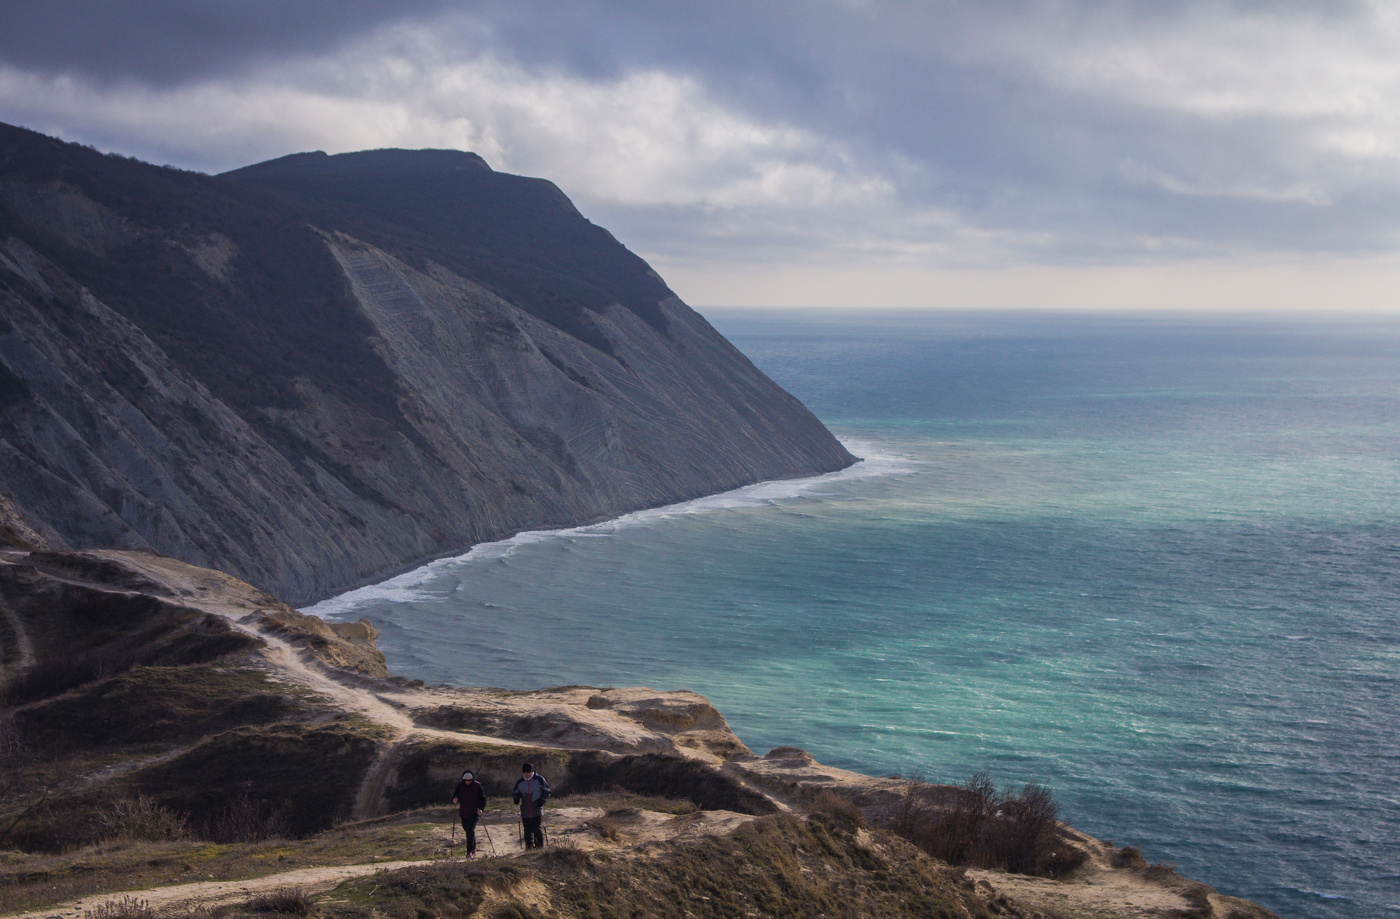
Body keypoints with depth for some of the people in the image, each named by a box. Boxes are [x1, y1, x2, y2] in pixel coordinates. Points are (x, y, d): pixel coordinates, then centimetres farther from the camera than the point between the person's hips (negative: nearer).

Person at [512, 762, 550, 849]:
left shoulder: (539, 779, 1)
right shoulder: (520, 782, 10)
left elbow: (547, 791, 6)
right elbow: (516, 793, 22)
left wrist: (542, 800, -8)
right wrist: (516, 799, 0)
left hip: (537, 811, -3)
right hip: (525, 812, 3)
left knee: (537, 829, -11)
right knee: (527, 832, 3)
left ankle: (540, 846, 0)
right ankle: (529, 847, 11)